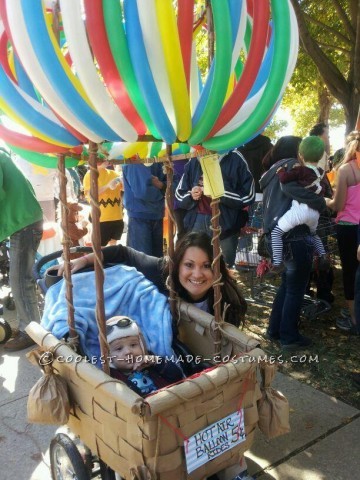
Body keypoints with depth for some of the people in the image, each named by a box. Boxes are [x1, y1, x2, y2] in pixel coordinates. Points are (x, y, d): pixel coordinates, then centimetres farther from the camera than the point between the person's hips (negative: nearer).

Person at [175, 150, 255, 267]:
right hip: (197, 221, 4)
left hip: (226, 222, -3)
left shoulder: (234, 158, -2)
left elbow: (248, 195, -6)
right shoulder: (194, 161, 10)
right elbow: (179, 194, 15)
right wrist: (191, 195, -6)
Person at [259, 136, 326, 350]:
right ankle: (289, 337, 12)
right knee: (296, 288, 3)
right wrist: (320, 202, -20)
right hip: (294, 235, -9)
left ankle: (275, 329, 27)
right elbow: (290, 187, -27)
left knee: (288, 283, 21)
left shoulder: (273, 171, 21)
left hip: (276, 235, 9)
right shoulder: (290, 165, -7)